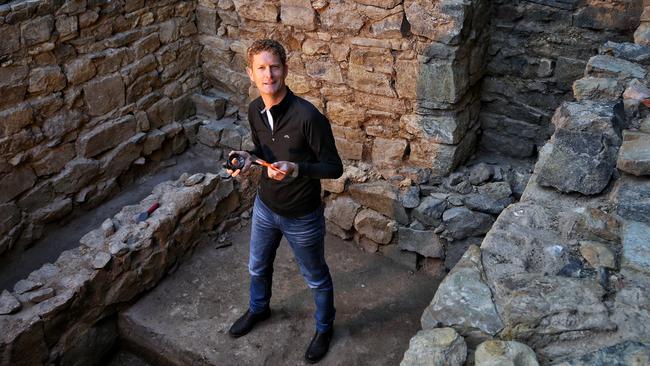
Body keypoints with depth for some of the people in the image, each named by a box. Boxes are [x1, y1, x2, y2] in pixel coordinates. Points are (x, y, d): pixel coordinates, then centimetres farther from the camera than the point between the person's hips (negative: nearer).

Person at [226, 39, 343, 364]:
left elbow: (334, 167, -21)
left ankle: (324, 328, 44)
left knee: (316, 278, 18)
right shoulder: (255, 110, -8)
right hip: (265, 206, 6)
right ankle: (258, 308, 58)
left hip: (302, 217, -6)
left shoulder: (307, 116, -29)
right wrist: (249, 157, -11)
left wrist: (296, 169, -36)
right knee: (258, 266, 28)